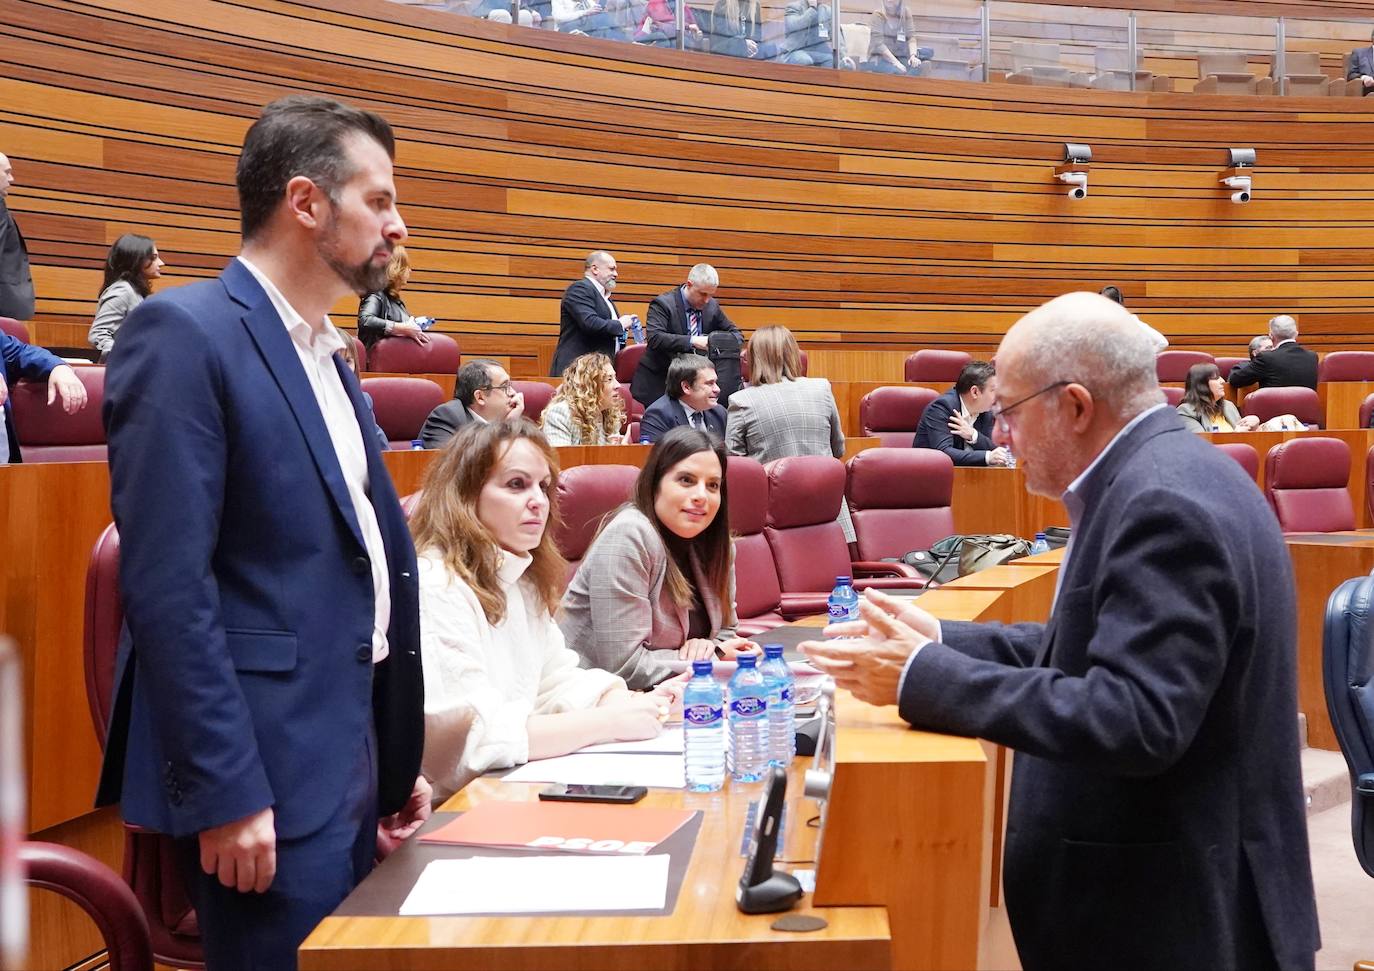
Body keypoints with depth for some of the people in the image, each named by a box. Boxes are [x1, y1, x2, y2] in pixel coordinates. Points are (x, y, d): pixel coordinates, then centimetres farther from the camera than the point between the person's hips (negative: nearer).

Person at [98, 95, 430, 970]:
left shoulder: (327, 354, 15)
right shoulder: (184, 335, -13)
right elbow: (167, 585, -19)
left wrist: (398, 759, 16)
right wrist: (223, 791, -21)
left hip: (352, 764, 9)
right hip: (268, 770, -9)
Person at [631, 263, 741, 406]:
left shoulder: (712, 306, 5)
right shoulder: (662, 304, -12)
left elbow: (735, 333, 15)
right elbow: (654, 337, -26)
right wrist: (692, 341, -35)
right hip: (660, 382, -4)